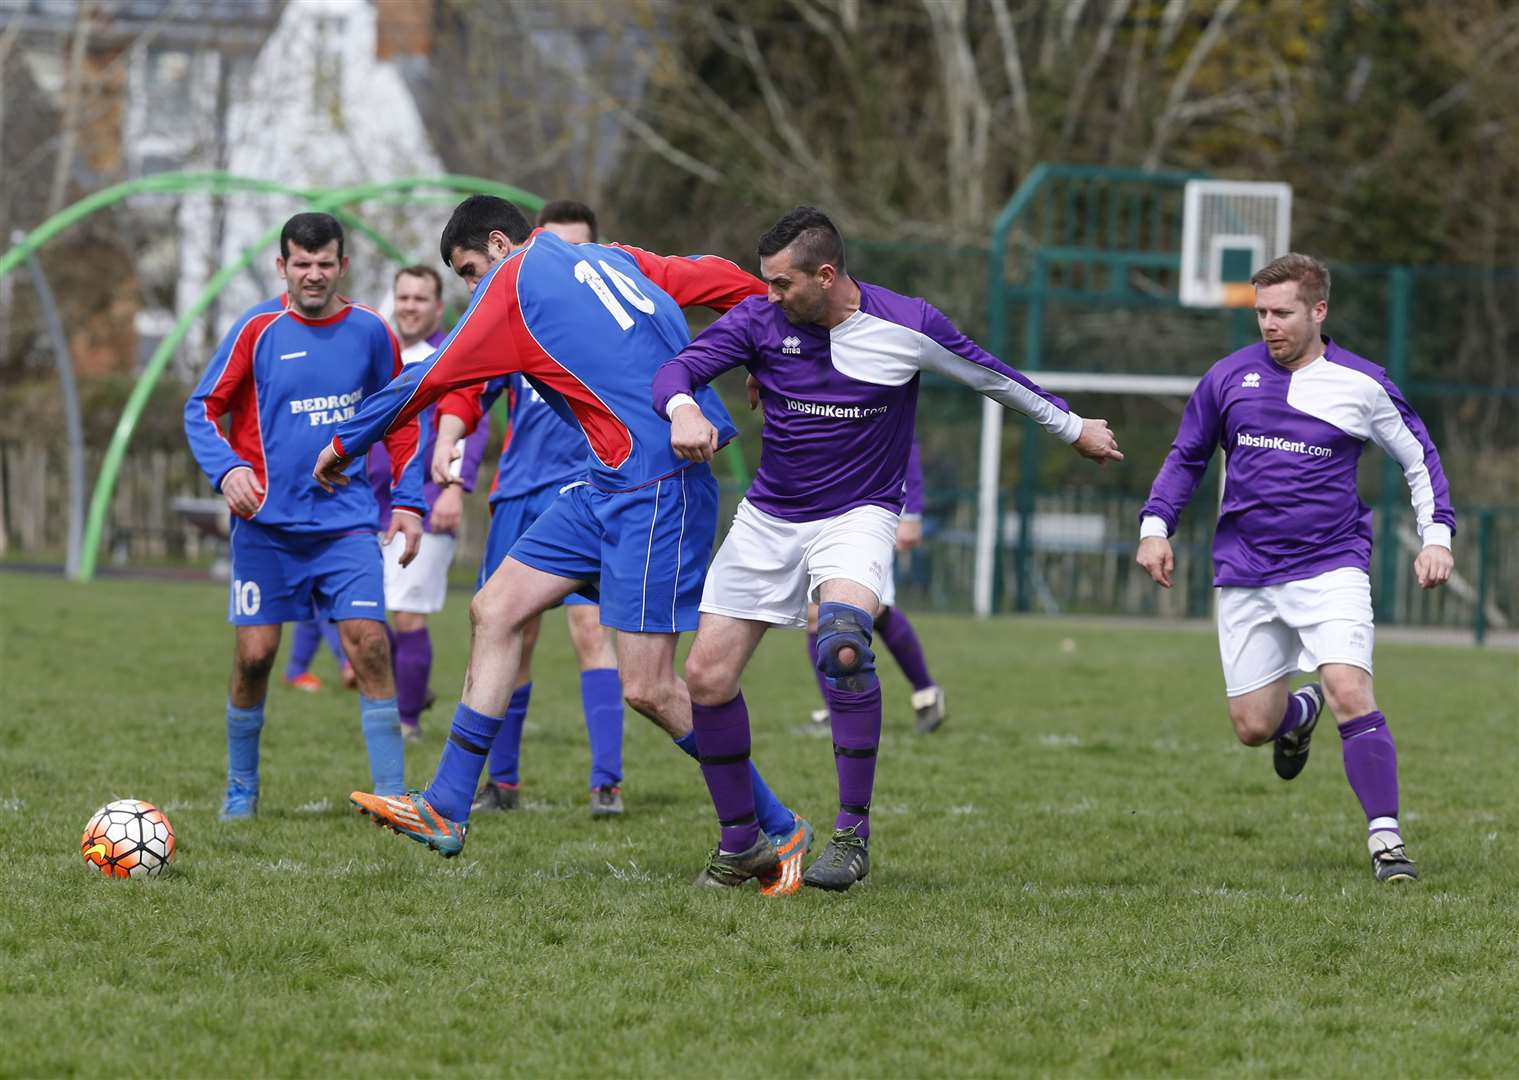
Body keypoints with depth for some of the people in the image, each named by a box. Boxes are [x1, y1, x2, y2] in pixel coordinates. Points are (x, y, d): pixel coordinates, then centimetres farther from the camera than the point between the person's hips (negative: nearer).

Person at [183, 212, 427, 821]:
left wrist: (409, 501, 7)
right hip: (266, 524, -1)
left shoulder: (370, 332, 3)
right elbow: (202, 409, 0)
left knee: (369, 642, -12)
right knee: (255, 654, 0)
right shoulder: (257, 330, -4)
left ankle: (392, 794, -8)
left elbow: (401, 421, 15)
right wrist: (226, 468, -18)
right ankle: (241, 789, 19)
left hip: (347, 520, 1)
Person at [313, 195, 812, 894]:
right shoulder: (612, 259, 17)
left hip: (658, 488, -10)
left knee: (646, 687, -10)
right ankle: (445, 812, 8)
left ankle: (780, 830, 2)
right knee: (495, 609, 6)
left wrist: (343, 446, 13)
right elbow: (719, 280, 14)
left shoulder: (516, 284, -4)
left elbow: (429, 380, 2)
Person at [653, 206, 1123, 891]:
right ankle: (740, 842, 16)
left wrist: (1072, 428, 18)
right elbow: (676, 370, -13)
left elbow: (990, 375, 4)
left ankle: (852, 834, -22)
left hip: (857, 517, -4)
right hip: (768, 519, 4)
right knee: (706, 677, -4)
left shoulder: (906, 327, -12)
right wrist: (684, 410, -39)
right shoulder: (758, 319, -8)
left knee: (842, 642, -33)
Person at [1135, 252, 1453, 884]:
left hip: (1331, 566, -3)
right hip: (1245, 571, 3)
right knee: (1252, 727, 3)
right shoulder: (1229, 378, 3)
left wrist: (1437, 535, -3)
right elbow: (1186, 457, 16)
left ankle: (1386, 842, -18)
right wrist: (1155, 526, 4)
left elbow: (1419, 458, 9)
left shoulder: (1361, 385, -3)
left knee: (1349, 690, -23)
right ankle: (1298, 713, 41)